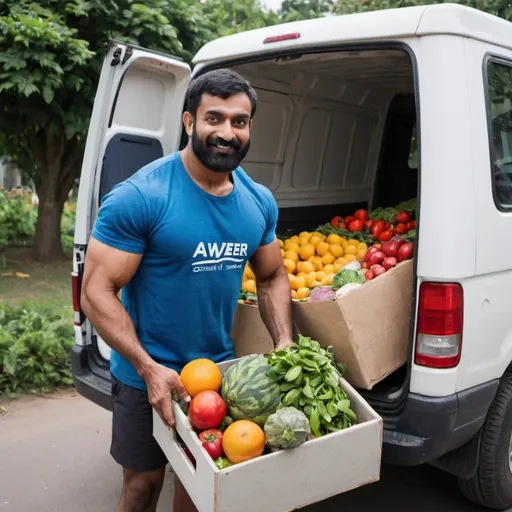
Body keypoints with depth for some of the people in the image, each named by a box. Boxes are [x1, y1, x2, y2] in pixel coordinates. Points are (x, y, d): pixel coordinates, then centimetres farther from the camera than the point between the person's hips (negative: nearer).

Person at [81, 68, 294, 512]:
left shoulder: (260, 202, -2)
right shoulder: (138, 197, -21)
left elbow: (272, 277, 9)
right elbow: (97, 291, -19)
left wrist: (285, 344, -5)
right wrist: (150, 369, -26)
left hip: (220, 369, 5)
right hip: (147, 375, -4)